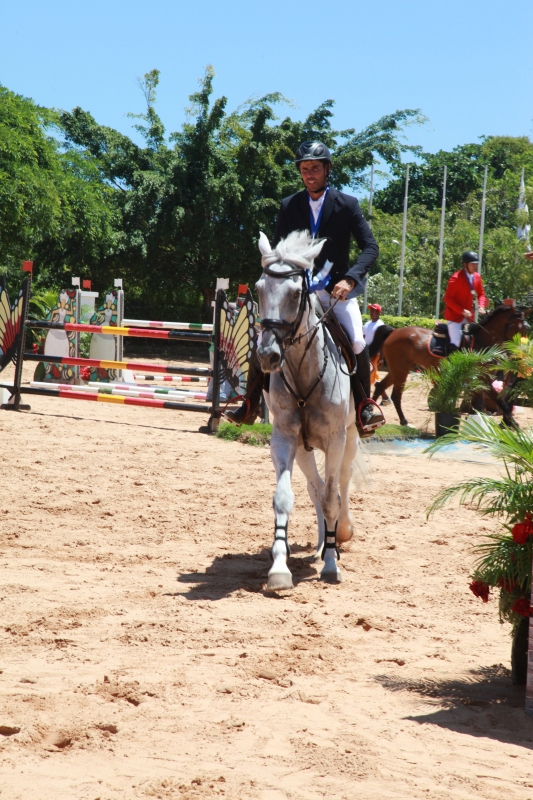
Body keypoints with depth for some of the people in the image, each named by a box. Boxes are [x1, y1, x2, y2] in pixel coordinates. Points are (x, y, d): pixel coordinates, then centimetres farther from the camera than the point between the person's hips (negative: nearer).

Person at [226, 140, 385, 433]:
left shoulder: (347, 204, -6)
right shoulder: (289, 206, 1)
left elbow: (370, 247, -11)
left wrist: (350, 279, -27)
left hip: (338, 288, -2)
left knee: (356, 340, -23)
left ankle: (365, 403, -5)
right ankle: (251, 404, 5)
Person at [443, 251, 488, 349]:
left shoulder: (477, 277, 2)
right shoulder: (456, 278, -18)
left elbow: (481, 294, 13)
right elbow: (447, 298, -17)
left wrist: (481, 306, -8)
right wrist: (462, 311, -25)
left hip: (468, 315, 7)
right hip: (454, 315, -7)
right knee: (455, 344, -13)